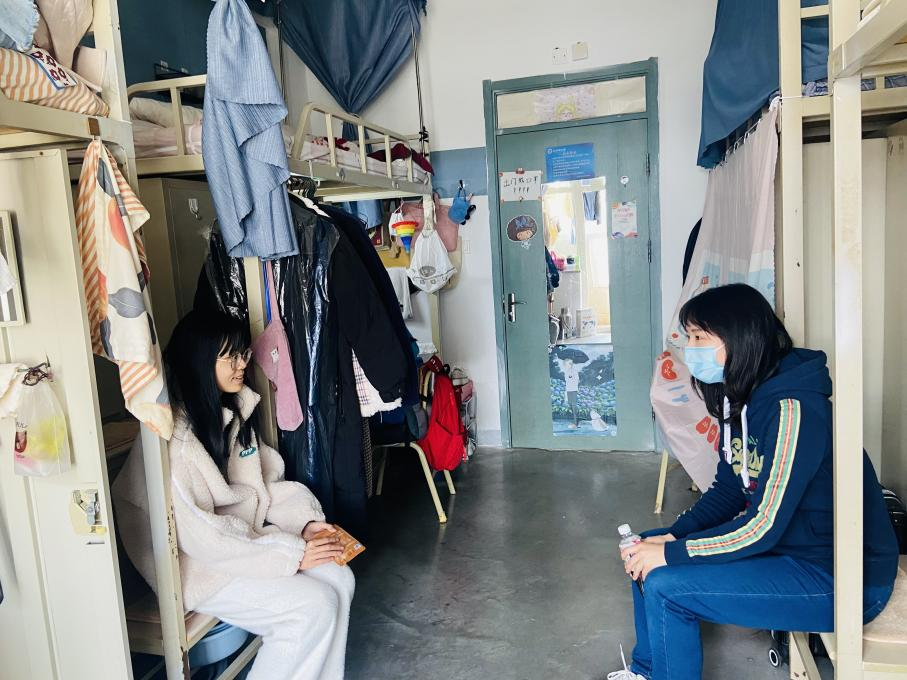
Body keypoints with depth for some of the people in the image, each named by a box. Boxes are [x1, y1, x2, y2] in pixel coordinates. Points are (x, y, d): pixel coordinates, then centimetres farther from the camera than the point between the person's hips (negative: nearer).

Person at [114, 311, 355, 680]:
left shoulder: (233, 410, 2)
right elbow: (200, 537, -24)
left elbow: (264, 481, 9)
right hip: (197, 566, -7)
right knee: (314, 608, -18)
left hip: (242, 538, 8)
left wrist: (305, 522, -8)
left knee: (338, 579, -8)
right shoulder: (174, 438, -24)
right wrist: (292, 555, -23)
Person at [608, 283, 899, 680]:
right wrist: (670, 536, -5)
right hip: (784, 543, 9)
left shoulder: (792, 409, -26)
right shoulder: (740, 400, 3)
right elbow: (727, 491, 9)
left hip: (841, 578, -9)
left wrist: (670, 553, -19)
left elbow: (764, 527, -27)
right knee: (644, 552, 9)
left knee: (664, 586, -19)